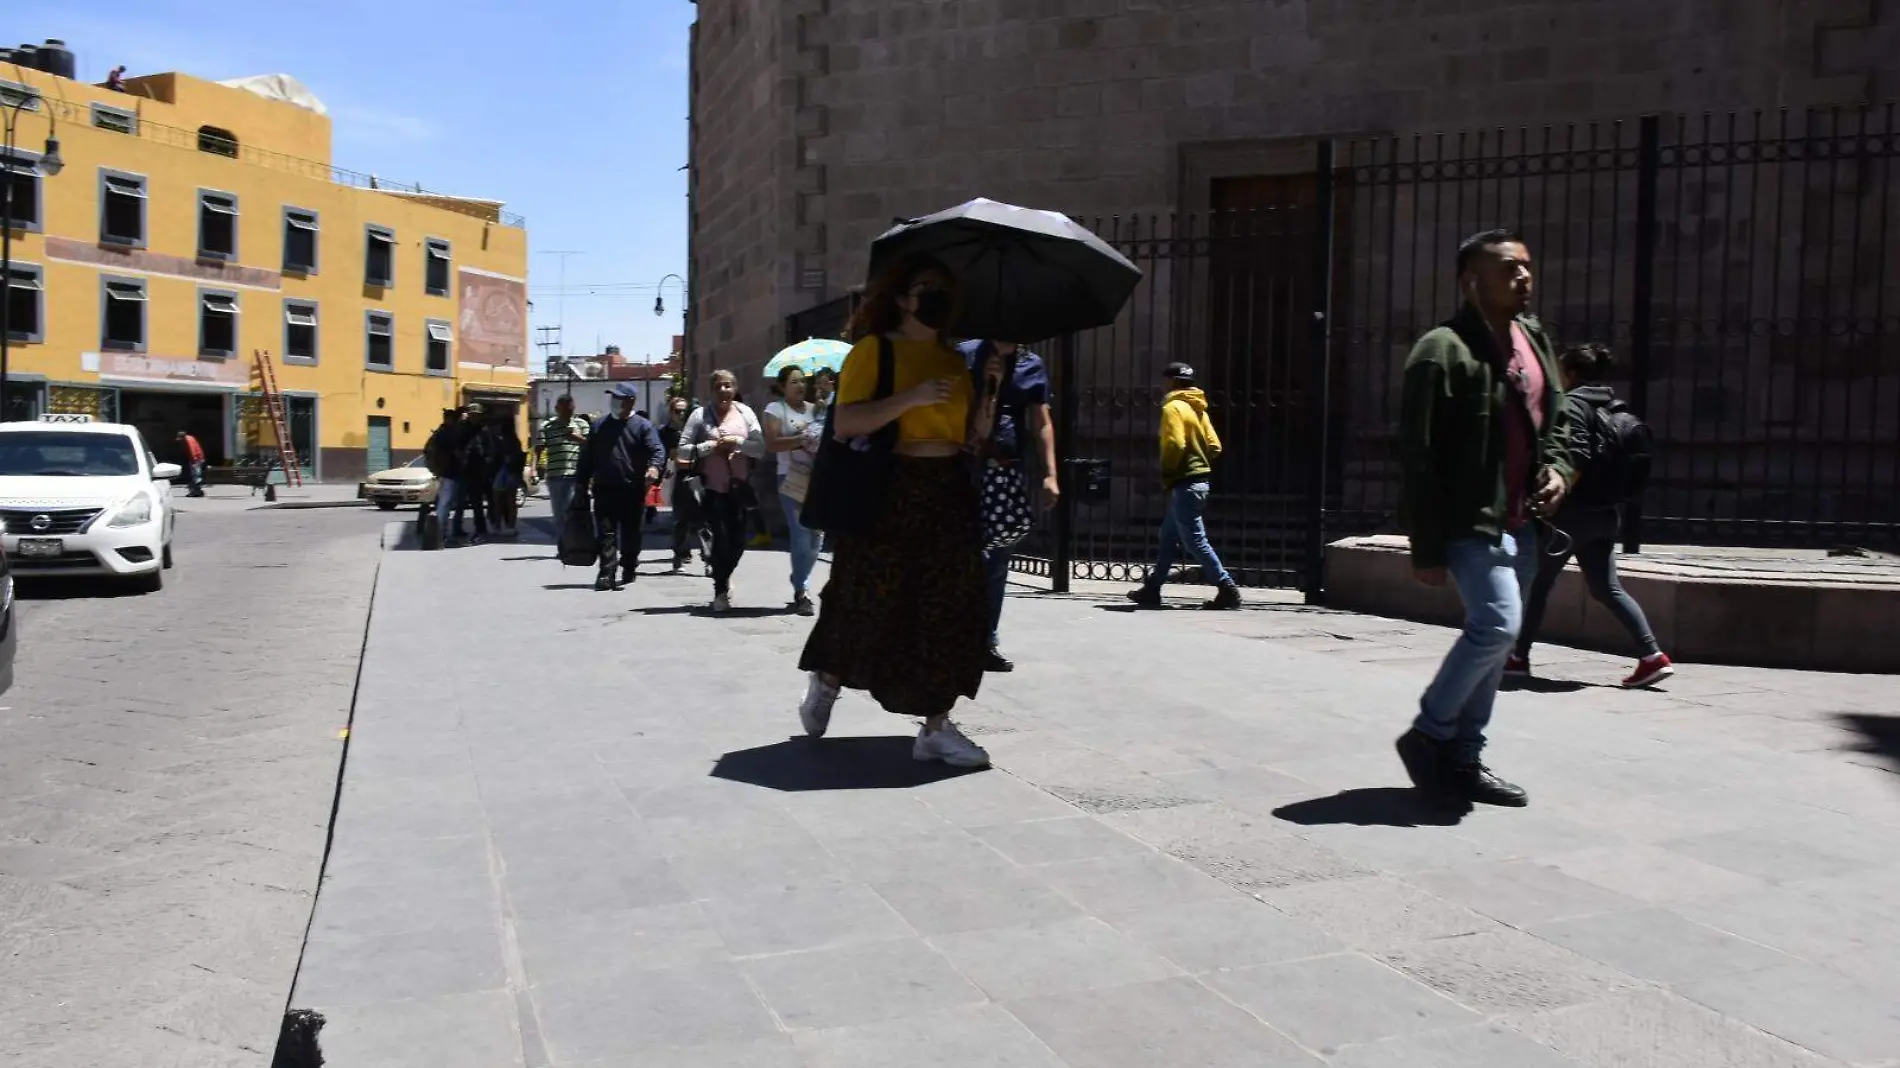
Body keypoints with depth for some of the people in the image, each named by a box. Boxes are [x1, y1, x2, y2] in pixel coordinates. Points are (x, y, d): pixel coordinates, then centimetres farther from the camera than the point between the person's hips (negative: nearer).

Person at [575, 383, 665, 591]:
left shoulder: (643, 426, 0)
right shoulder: (600, 426, 12)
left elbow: (657, 450, -12)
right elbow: (587, 457, 14)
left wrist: (654, 466, -34)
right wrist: (581, 484, 9)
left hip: (633, 491, -2)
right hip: (605, 490, 2)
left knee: (631, 535, 9)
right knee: (606, 533, -5)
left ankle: (628, 572, 24)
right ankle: (606, 574, -8)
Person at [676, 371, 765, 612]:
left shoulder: (745, 413, 7)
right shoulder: (700, 415, 2)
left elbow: (761, 448, 1)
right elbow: (683, 450, -3)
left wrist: (738, 441, -13)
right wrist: (710, 446, -12)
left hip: (739, 487, 2)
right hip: (713, 488, -2)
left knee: (738, 539, 4)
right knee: (721, 537, -8)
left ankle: (724, 577, 33)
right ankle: (721, 590, 9)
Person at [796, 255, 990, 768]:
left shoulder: (953, 359, 14)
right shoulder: (873, 349, -5)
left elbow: (972, 434, 16)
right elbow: (845, 423, -17)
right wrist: (912, 397, -23)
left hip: (949, 493, 6)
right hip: (886, 493, -6)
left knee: (947, 611, 1)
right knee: (868, 605, 6)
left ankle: (936, 727, 7)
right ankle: (825, 683, 34)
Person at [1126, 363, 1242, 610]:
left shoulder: (1173, 407, -11)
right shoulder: (1197, 408, 15)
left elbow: (1174, 444, -22)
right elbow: (1214, 446, 12)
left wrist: (1166, 474, -11)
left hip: (1185, 483, -10)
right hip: (1200, 479, 10)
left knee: (1194, 540, -6)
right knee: (1168, 537, 14)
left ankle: (1227, 588, -7)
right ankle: (1152, 589, 19)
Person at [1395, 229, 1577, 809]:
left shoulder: (1533, 339, 13)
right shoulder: (1443, 351, -14)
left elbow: (1556, 419, 26)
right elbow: (1419, 456, -16)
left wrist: (1559, 468, 3)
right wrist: (1428, 548, -18)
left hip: (1519, 521, 9)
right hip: (1468, 521, -8)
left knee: (1493, 636, 11)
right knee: (1497, 625, -17)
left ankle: (1463, 760, 21)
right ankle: (1428, 733, 2)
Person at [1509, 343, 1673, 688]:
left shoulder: (1572, 404, -11)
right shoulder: (1611, 406, 15)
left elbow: (1577, 459, -22)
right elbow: (1624, 460, 14)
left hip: (1575, 510, -8)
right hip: (1606, 512, 8)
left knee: (1538, 583, 4)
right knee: (1606, 588, 10)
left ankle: (1519, 658, 11)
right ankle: (1653, 656, 1)